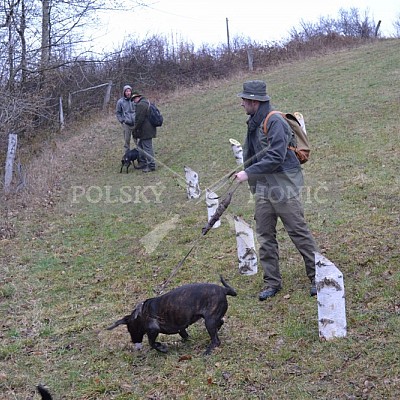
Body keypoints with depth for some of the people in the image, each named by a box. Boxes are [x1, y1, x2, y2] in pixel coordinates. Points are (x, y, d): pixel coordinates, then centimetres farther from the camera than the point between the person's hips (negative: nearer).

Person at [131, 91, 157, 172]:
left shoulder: (140, 105, -17)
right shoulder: (147, 102, 17)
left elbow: (139, 119, -22)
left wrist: (135, 129, -13)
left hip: (145, 131, -11)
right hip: (148, 130, 11)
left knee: (147, 148, -6)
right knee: (140, 146, 21)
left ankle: (151, 166, -2)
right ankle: (142, 163, 28)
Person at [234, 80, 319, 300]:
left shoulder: (275, 122, -16)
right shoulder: (253, 123, 12)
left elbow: (275, 158, -24)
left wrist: (249, 173, -23)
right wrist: (246, 177, 14)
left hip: (284, 185, -9)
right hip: (263, 187, 9)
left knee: (299, 232, -2)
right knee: (265, 236, 8)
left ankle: (317, 277, 9)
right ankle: (272, 282, 17)